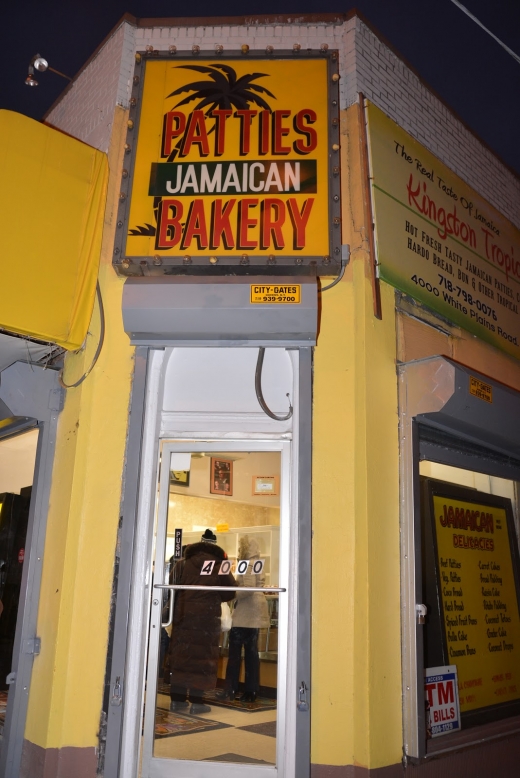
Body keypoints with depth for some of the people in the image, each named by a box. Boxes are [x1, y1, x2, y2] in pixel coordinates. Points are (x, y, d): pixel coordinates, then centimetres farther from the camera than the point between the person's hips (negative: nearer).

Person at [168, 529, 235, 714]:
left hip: (183, 616, 3)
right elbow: (230, 592, 1)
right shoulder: (219, 565, 0)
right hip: (207, 617, -3)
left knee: (180, 655, 10)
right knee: (202, 657, 3)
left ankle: (177, 699, 15)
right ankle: (196, 701, 3)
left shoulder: (183, 563, 7)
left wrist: (184, 600, 11)